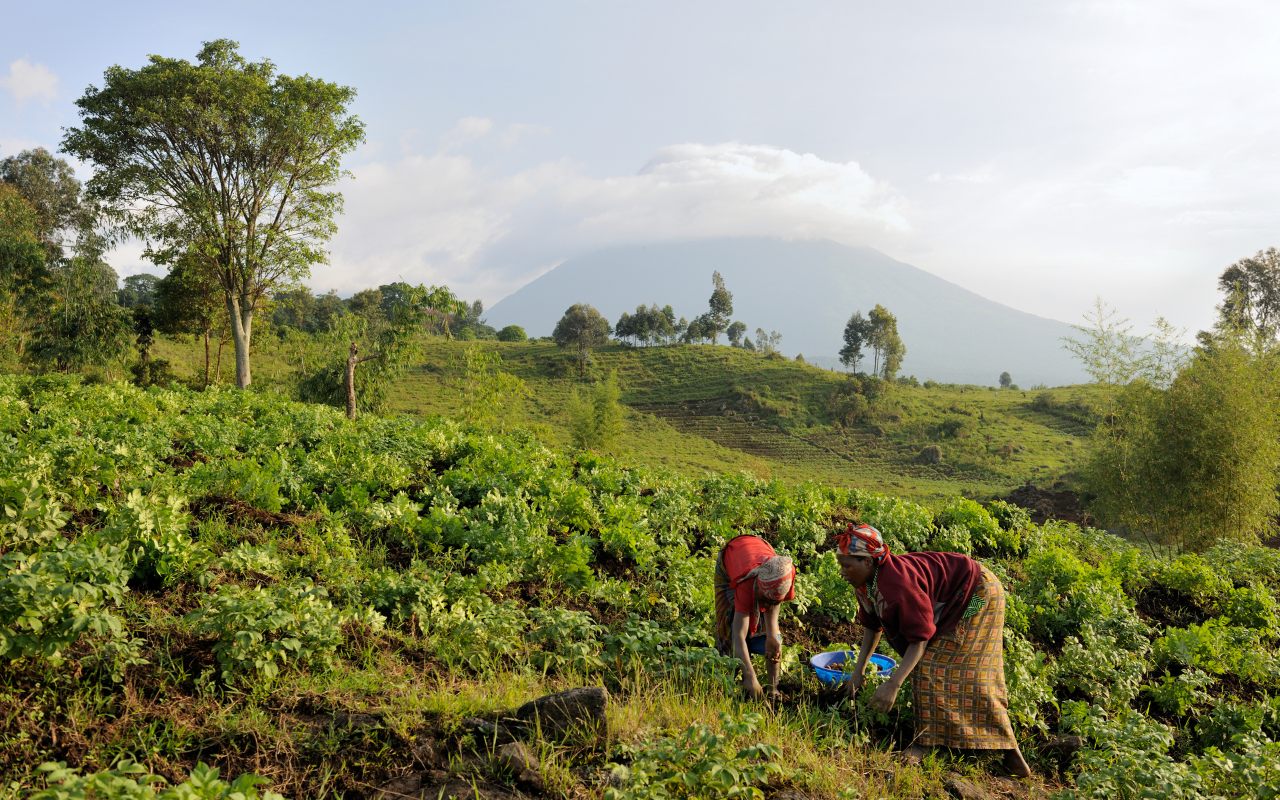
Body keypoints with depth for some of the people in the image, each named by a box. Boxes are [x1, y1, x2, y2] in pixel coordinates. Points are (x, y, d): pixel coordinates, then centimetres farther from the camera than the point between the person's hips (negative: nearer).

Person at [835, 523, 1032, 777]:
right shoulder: (866, 582, -9)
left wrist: (893, 684, -37)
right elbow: (872, 625, 5)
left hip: (978, 594, -9)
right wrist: (859, 670, -2)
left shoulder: (898, 584, -38)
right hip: (949, 602, 9)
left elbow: (920, 638, -32)